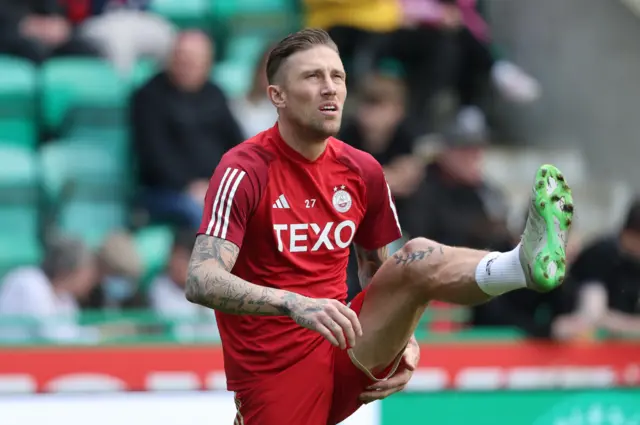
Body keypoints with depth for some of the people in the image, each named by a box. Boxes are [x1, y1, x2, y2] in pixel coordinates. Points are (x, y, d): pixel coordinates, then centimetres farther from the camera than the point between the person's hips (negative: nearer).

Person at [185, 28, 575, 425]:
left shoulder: (363, 171, 6)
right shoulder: (245, 170, -12)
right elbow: (201, 283, -24)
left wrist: (401, 339, 0)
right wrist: (293, 304, -39)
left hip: (349, 359, 4)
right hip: (274, 374, -4)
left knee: (419, 260, -21)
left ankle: (525, 262, -47)